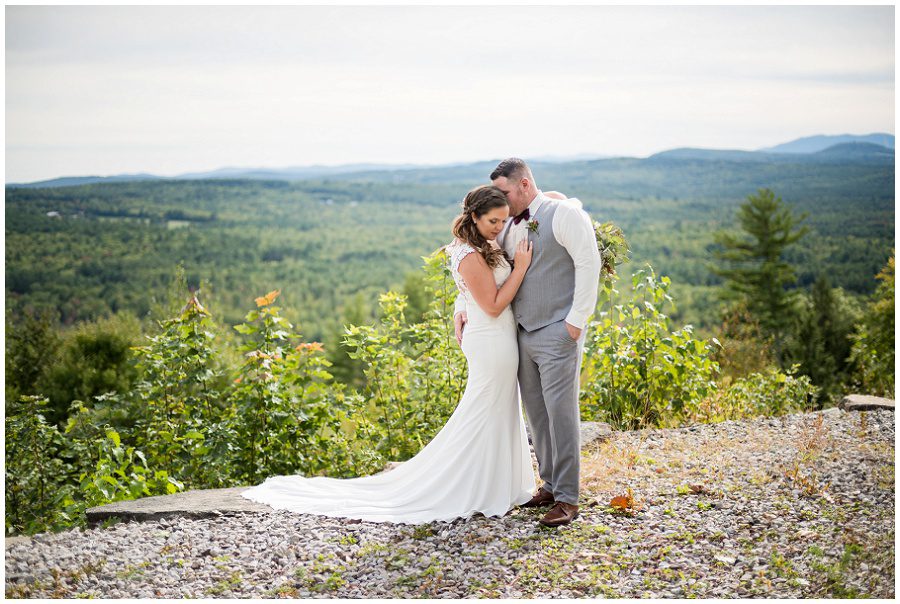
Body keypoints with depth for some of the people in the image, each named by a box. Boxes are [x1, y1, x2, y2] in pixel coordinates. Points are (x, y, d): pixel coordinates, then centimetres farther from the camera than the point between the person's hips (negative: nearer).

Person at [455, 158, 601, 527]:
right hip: (523, 334, 7)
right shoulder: (509, 228, 15)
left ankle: (567, 499, -1)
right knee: (536, 414, 11)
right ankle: (550, 485, 23)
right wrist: (461, 307, 10)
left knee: (560, 413, -7)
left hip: (557, 333, -7)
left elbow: (589, 262, -12)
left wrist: (577, 320, -15)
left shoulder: (563, 213, -6)